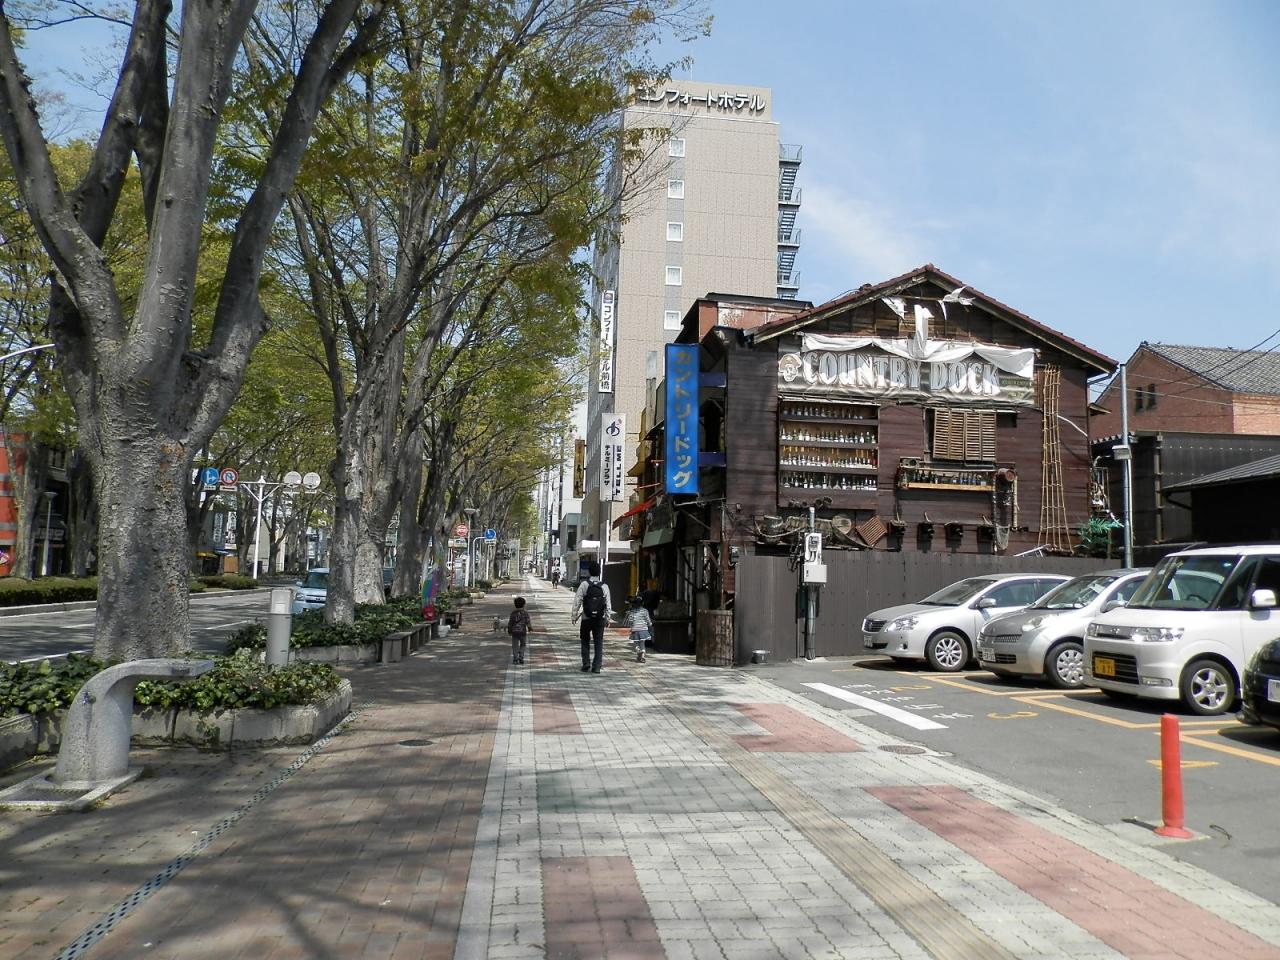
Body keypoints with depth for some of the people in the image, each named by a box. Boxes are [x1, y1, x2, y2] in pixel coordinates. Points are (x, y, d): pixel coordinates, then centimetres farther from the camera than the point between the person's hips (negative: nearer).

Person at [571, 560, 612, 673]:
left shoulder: (584, 584, -8)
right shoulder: (604, 586, -2)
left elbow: (577, 601, -9)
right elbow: (608, 604, -1)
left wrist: (574, 616, -1)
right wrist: (607, 618, 9)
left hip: (587, 618, -1)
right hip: (600, 619, 1)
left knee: (585, 641, 15)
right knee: (599, 643, 7)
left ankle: (586, 663, 10)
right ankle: (597, 666, 4)